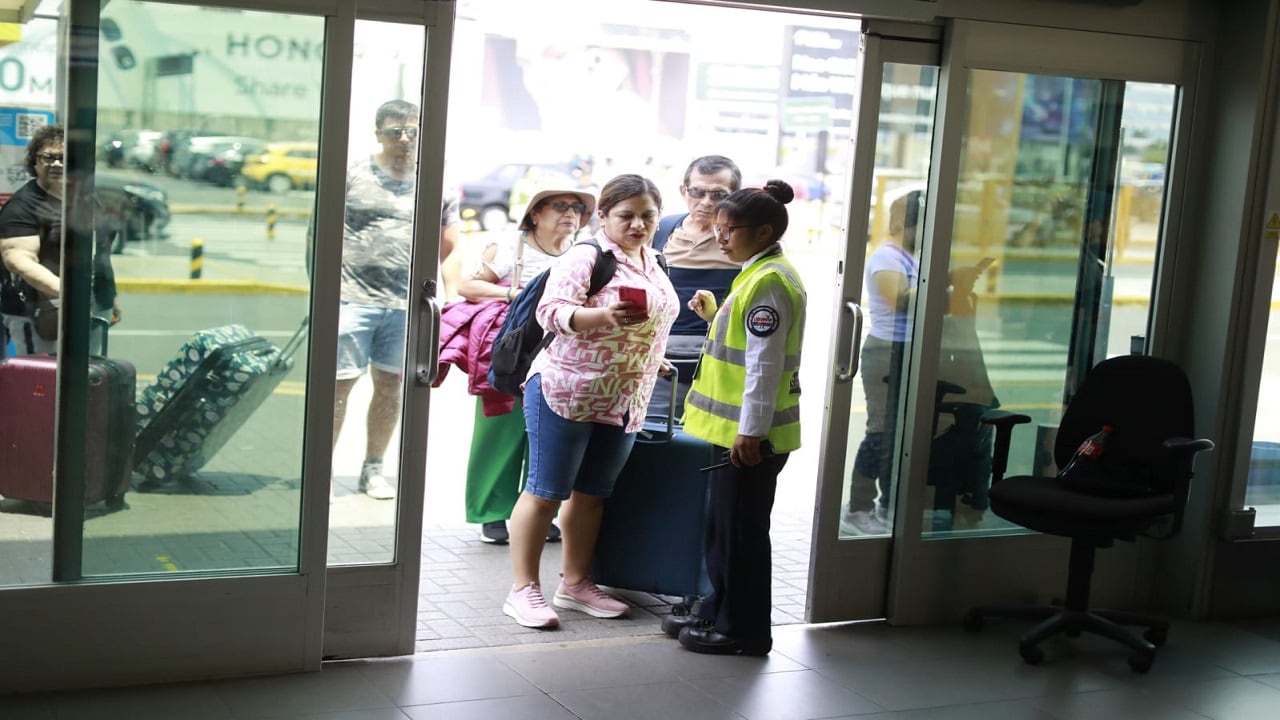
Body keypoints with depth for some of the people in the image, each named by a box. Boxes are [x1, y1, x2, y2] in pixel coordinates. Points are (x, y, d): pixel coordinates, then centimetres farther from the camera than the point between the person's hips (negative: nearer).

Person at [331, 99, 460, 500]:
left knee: (390, 386, 10)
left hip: (407, 304, 3)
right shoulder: (353, 175, 1)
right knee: (339, 384, -2)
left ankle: (373, 469, 22)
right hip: (353, 298, -3)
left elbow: (450, 248, 14)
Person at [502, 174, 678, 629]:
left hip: (622, 403, 8)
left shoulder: (651, 262, 13)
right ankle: (523, 589, 2)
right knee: (545, 492, -3)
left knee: (592, 494, 13)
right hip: (567, 393, -7)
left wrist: (651, 359, 19)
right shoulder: (585, 257, -12)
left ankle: (575, 583, 24)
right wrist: (603, 315, -35)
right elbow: (550, 312, -22)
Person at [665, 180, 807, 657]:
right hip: (737, 429, 10)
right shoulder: (758, 275, 14)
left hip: (751, 436, -10)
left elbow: (765, 365, -21)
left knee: (741, 530, 0)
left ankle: (743, 630, 10)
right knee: (724, 527, 18)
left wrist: (750, 431, -21)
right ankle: (720, 613, 29)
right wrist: (715, 314, 12)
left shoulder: (769, 282, -18)